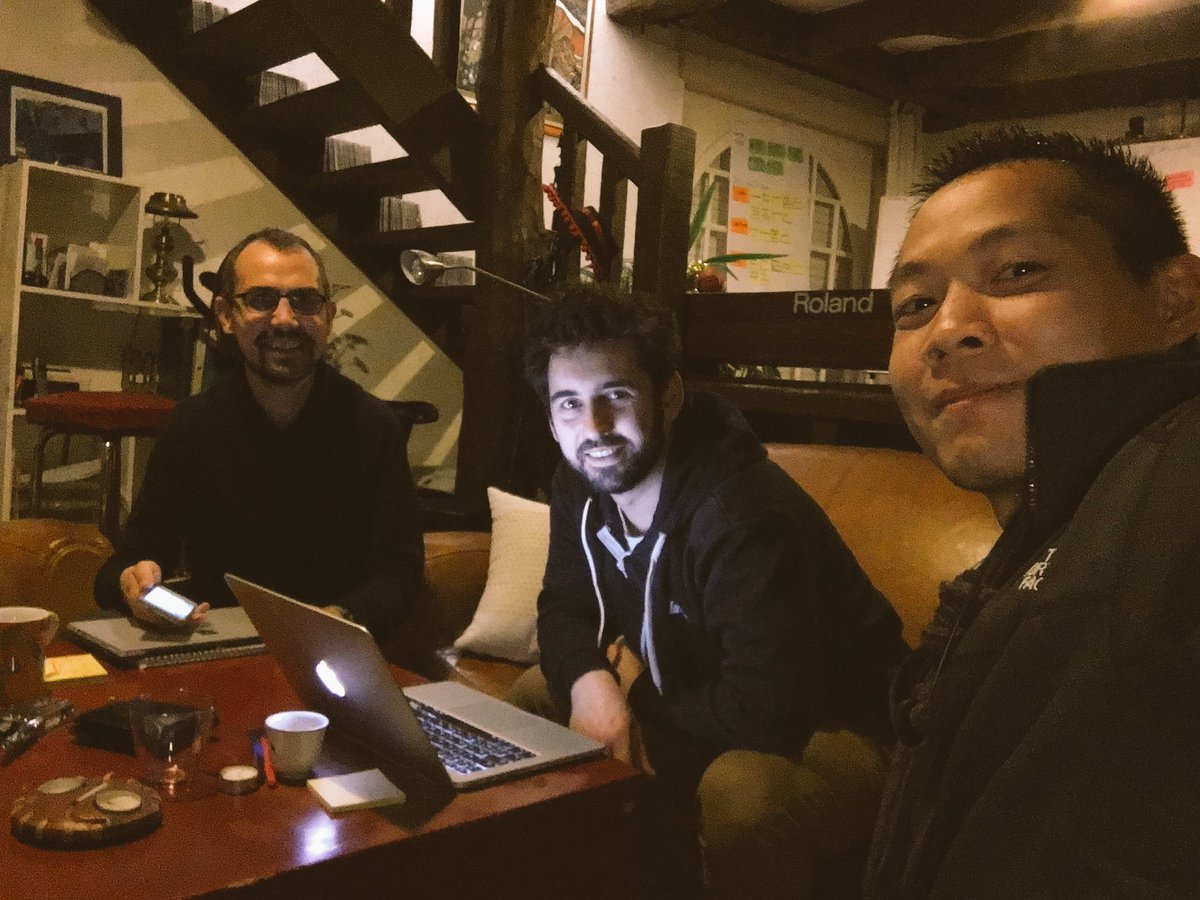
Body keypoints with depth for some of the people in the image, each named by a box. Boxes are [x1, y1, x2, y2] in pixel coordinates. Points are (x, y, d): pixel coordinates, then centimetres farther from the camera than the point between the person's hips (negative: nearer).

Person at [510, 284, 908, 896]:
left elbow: (767, 716, -35)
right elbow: (564, 605, 4)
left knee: (738, 786, -38)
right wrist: (590, 679, -20)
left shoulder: (745, 517, -32)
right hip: (703, 703, 8)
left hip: (830, 730, -8)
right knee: (535, 693, 3)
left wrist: (637, 686, -17)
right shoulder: (581, 485, -6)